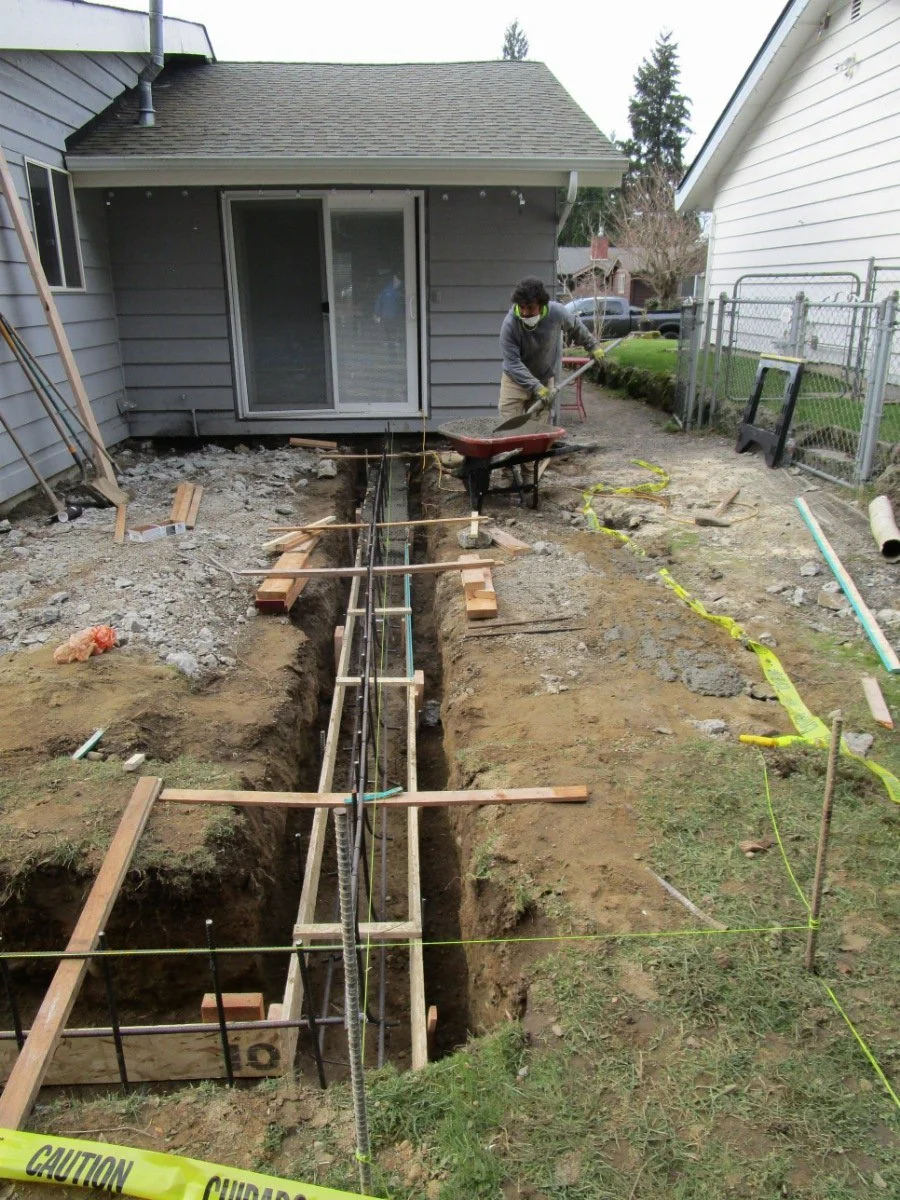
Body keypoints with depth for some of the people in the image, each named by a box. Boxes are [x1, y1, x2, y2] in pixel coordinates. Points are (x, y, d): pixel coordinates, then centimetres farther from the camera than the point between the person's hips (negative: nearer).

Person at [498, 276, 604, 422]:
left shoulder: (557, 312, -16)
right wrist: (535, 387, -31)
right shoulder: (509, 323, -24)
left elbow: (575, 327, 7)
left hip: (545, 379, 2)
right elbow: (513, 364, -24)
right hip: (515, 378, -1)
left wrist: (593, 346, 16)